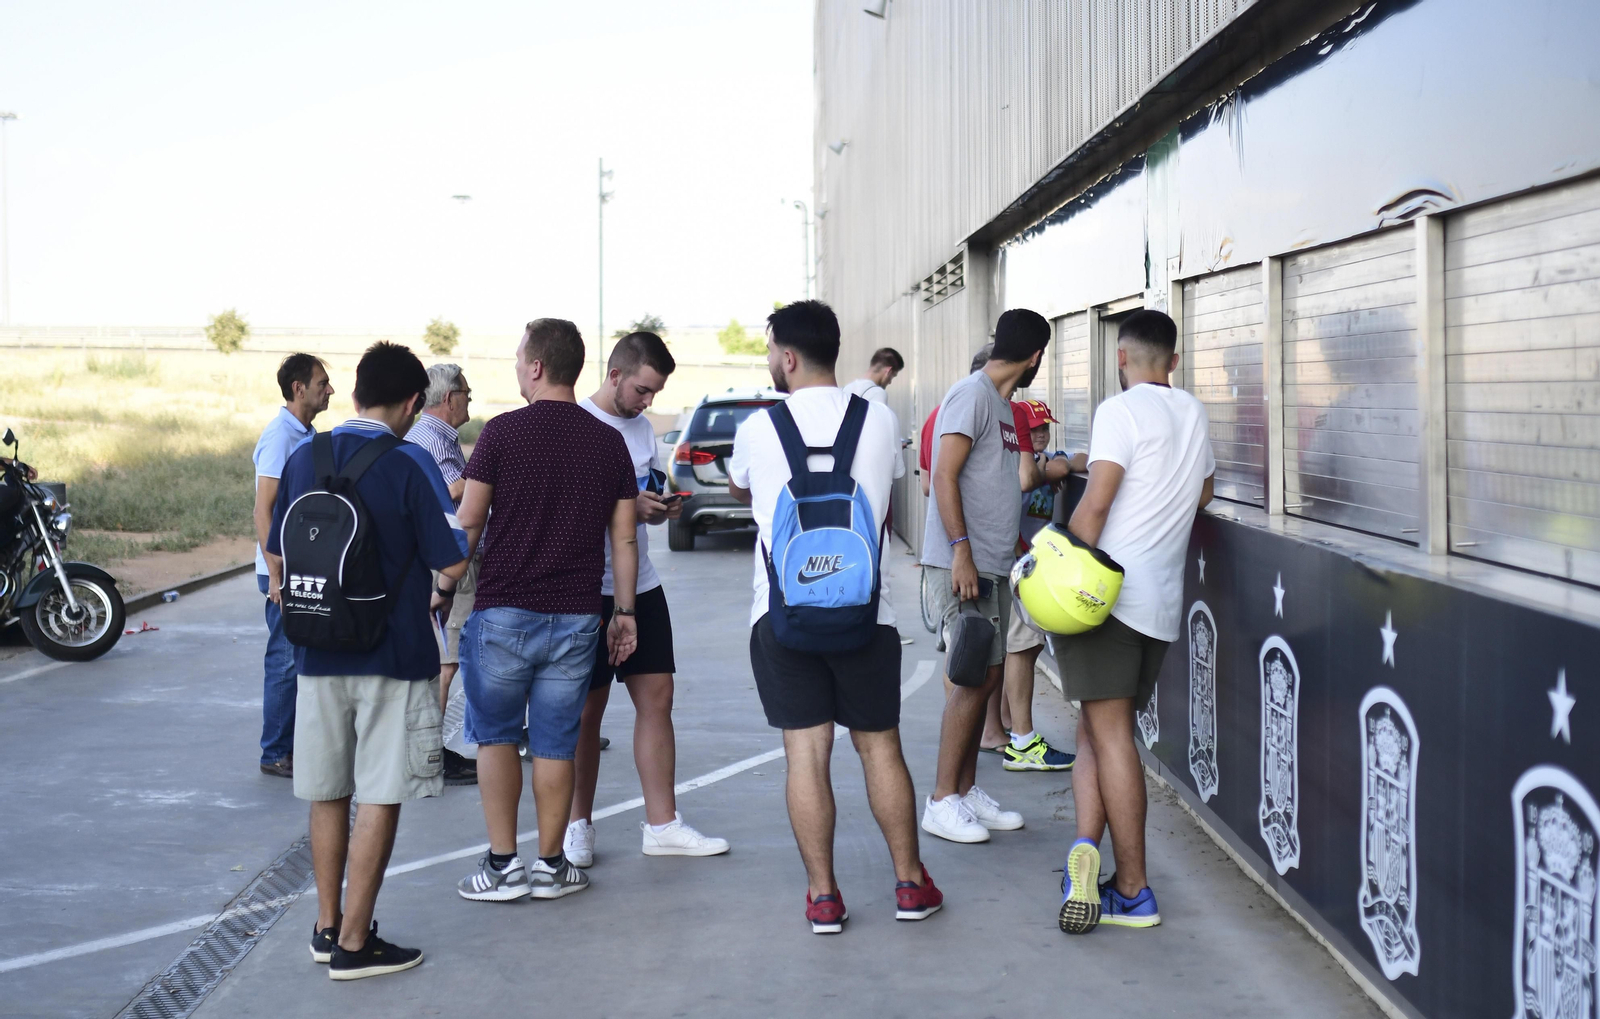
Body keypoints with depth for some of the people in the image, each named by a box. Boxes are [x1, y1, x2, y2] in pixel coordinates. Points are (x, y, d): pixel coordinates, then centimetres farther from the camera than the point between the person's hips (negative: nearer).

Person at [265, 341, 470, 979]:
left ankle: (327, 926, 25)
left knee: (328, 793, 16)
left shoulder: (304, 458, 2)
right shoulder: (410, 464, -13)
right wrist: (464, 529, 9)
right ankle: (353, 944, 4)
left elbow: (276, 551, 12)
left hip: (319, 655, 5)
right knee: (379, 798, 2)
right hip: (392, 656, -5)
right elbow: (452, 563, -13)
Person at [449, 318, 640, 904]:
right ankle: (550, 866, 15)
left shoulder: (502, 432, -7)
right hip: (576, 616, 3)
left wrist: (443, 590, 8)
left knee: (495, 735, 10)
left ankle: (502, 864, 8)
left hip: (504, 613, -3)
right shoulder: (609, 442, 4)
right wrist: (624, 610, 13)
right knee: (555, 744, 9)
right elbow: (623, 538, 6)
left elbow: (469, 524, -4)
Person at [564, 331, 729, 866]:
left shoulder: (643, 427, 13)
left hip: (642, 585, 7)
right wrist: (628, 508, -21)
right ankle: (579, 827, 14)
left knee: (656, 699, 4)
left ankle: (661, 824, 9)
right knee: (587, 710, 2)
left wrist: (663, 508, 0)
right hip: (590, 587, -7)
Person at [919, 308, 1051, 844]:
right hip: (963, 563, -10)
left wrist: (1013, 544, 33)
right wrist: (961, 550, -24)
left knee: (987, 675, 11)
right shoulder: (972, 394, -11)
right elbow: (945, 476, -18)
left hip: (992, 564, 10)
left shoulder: (1001, 401, 18)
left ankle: (967, 790, 19)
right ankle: (942, 801, -2)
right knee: (973, 678, -8)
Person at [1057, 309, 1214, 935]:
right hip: (1162, 601, 6)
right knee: (1096, 730, 13)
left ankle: (1133, 893, -9)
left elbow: (1095, 505, -16)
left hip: (1109, 593, -6)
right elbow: (1204, 492, 33)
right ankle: (1087, 846, -2)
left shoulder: (1122, 410, -6)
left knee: (1109, 735, -6)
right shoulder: (1193, 414, 16)